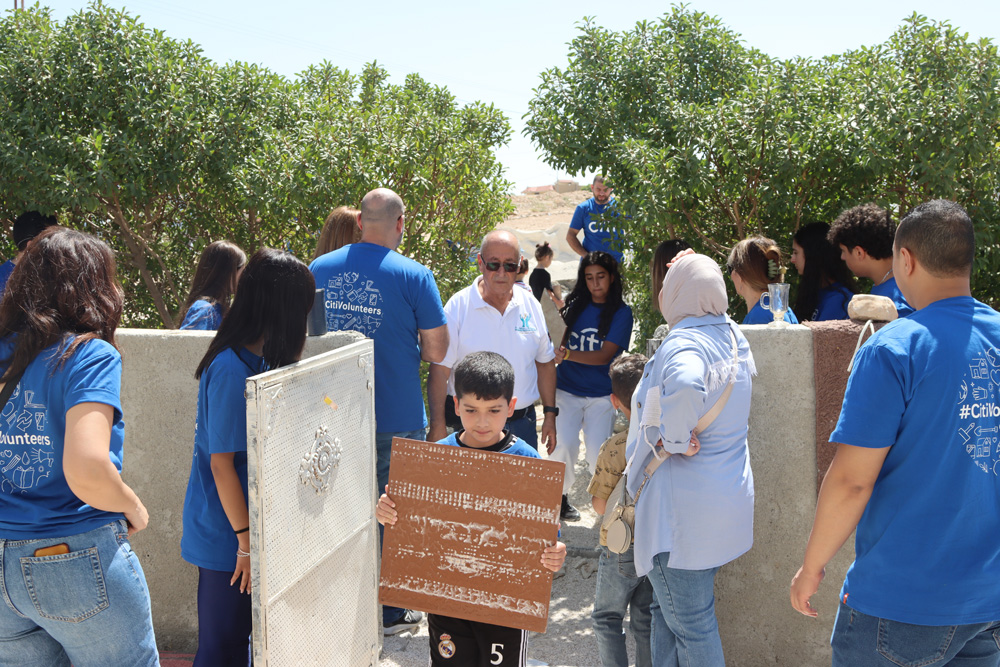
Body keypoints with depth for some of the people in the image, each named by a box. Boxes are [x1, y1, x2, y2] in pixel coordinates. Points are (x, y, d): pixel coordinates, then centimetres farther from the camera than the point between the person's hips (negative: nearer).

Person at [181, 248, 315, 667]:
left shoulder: (254, 360, 5)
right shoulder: (233, 370, -23)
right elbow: (222, 463, -21)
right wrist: (247, 542, -17)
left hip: (244, 527, 9)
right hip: (227, 538, -9)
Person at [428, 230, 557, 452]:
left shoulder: (531, 306, 5)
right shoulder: (458, 307, -7)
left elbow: (545, 362, 14)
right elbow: (440, 369, -8)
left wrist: (550, 414, 10)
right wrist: (438, 425, -13)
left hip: (522, 423, 4)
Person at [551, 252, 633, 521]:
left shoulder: (621, 312, -2)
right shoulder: (576, 305, 7)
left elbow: (605, 355, -13)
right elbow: (560, 339, 19)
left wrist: (567, 354, -25)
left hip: (601, 394, -2)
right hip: (566, 389, 2)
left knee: (599, 455, -9)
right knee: (564, 446, -14)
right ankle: (560, 497, 7)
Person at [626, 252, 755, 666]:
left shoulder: (683, 343, -20)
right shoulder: (733, 336, 8)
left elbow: (685, 386, -42)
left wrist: (673, 439, -27)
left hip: (682, 505, -9)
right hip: (728, 500, 9)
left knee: (691, 623, 3)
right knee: (668, 610, 22)